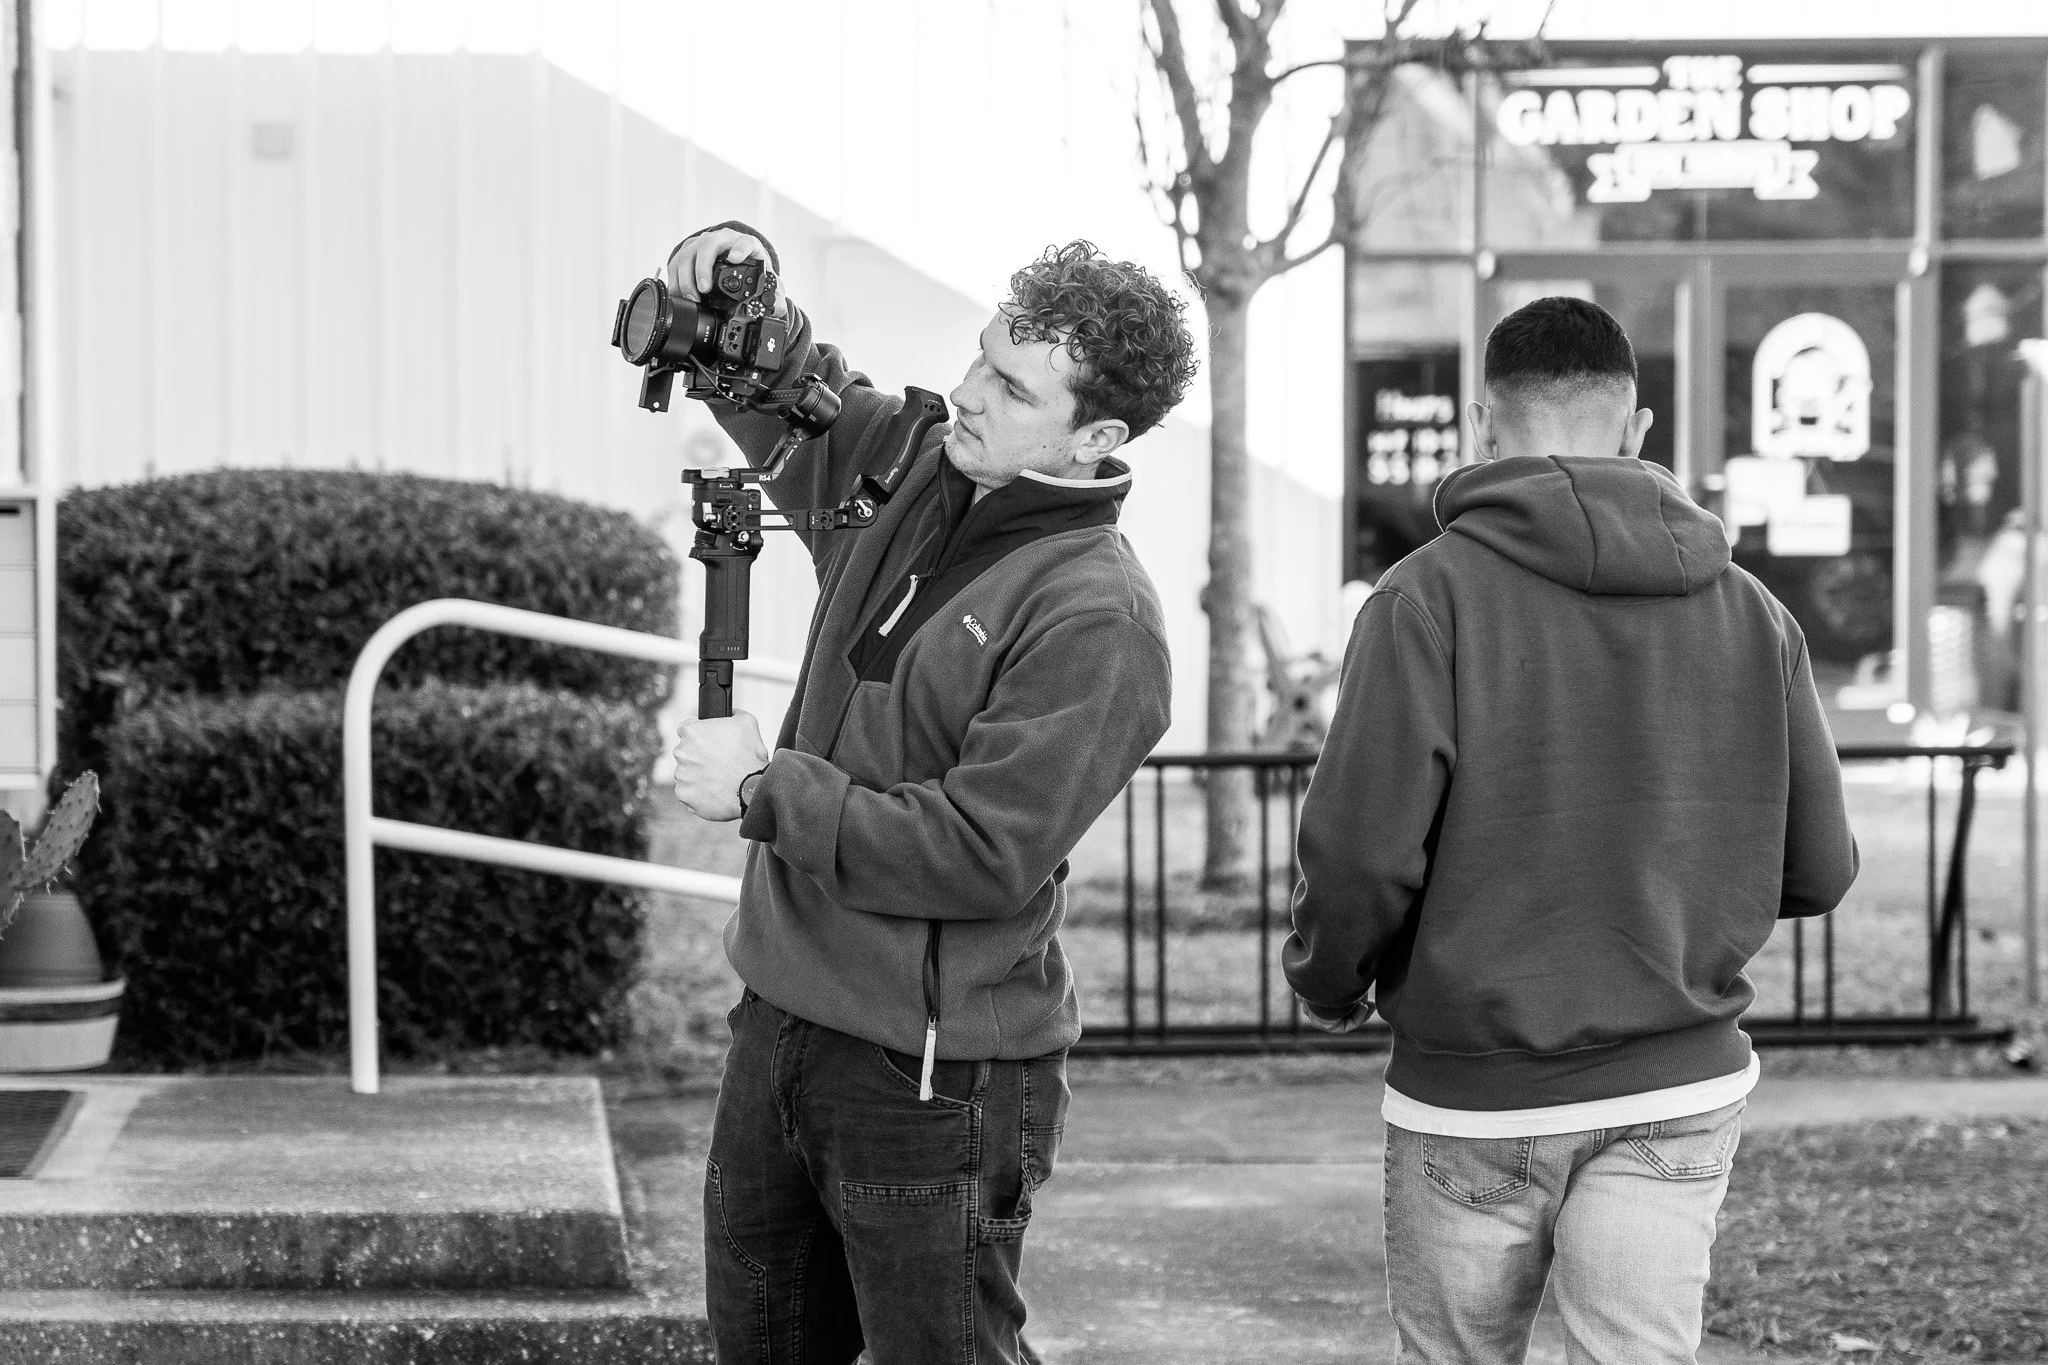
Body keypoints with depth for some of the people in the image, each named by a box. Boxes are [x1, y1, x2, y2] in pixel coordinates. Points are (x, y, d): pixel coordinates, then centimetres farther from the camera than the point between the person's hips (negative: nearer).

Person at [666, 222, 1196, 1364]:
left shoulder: (1099, 620, -18)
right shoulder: (909, 473, 6)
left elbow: (981, 854, -24)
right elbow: (778, 391, 23)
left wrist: (767, 788, -15)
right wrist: (739, 277, 0)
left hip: (939, 1077, -8)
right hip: (782, 1023, 8)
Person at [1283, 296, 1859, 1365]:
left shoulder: (1433, 596, -11)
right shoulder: (1752, 615, 1)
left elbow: (1362, 853, -17)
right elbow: (1817, 870, 4)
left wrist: (1328, 984, 4)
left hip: (1475, 1094, -2)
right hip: (1682, 1086, 2)